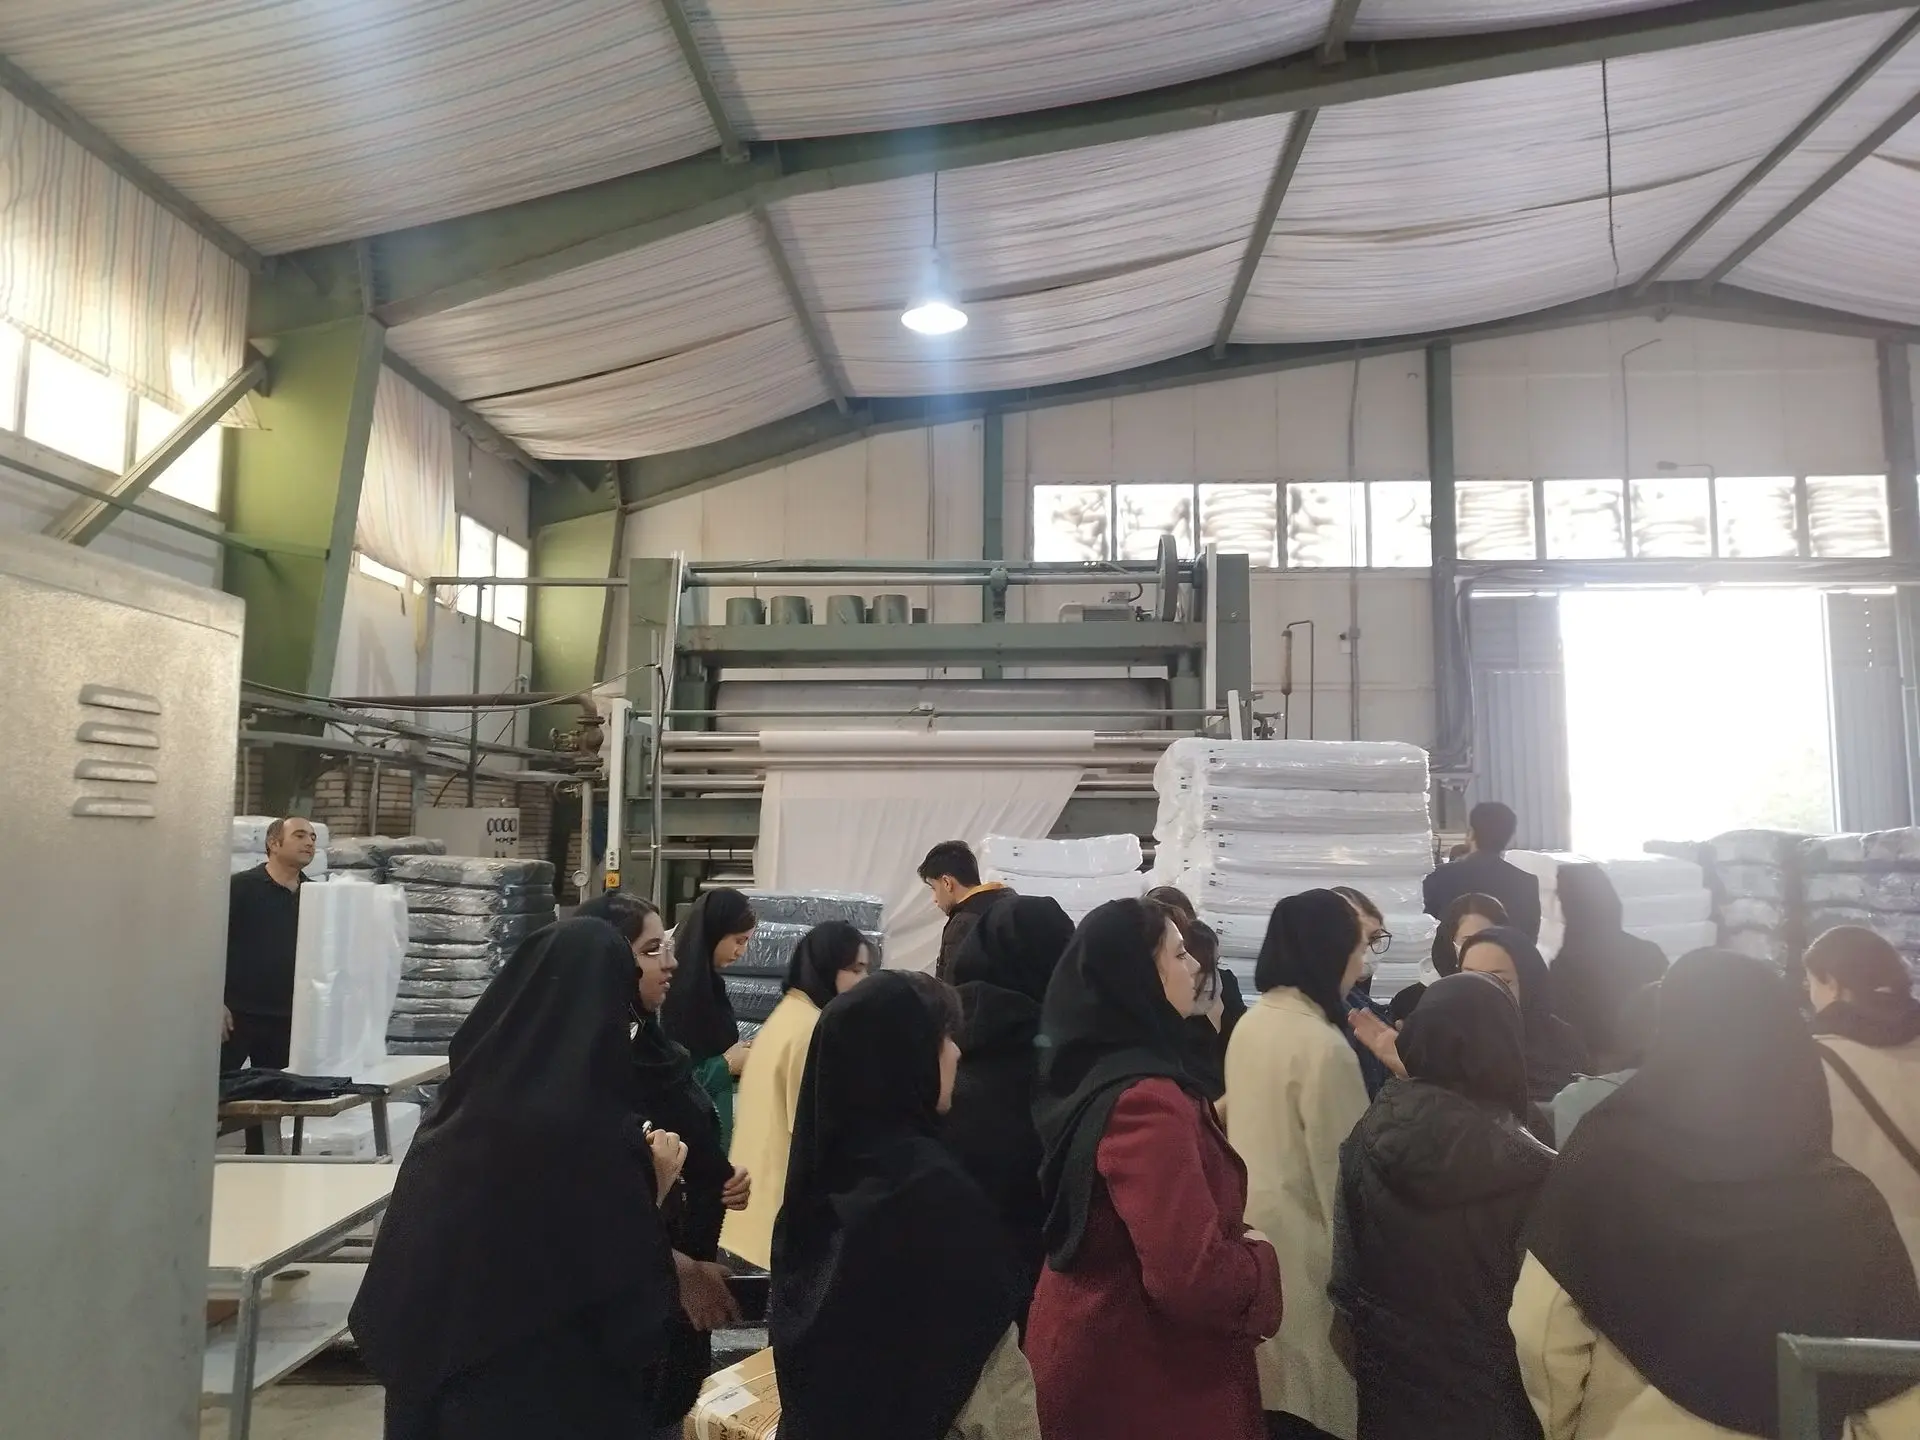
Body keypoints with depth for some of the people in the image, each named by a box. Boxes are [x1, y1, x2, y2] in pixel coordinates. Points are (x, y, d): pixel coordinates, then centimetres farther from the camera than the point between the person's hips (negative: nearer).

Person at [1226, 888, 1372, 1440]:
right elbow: (1339, 1167, -17)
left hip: (1253, 1228, 8)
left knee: (1267, 1387, 19)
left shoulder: (1251, 1023, 4)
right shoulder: (1323, 1046, -21)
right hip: (1300, 1243, -8)